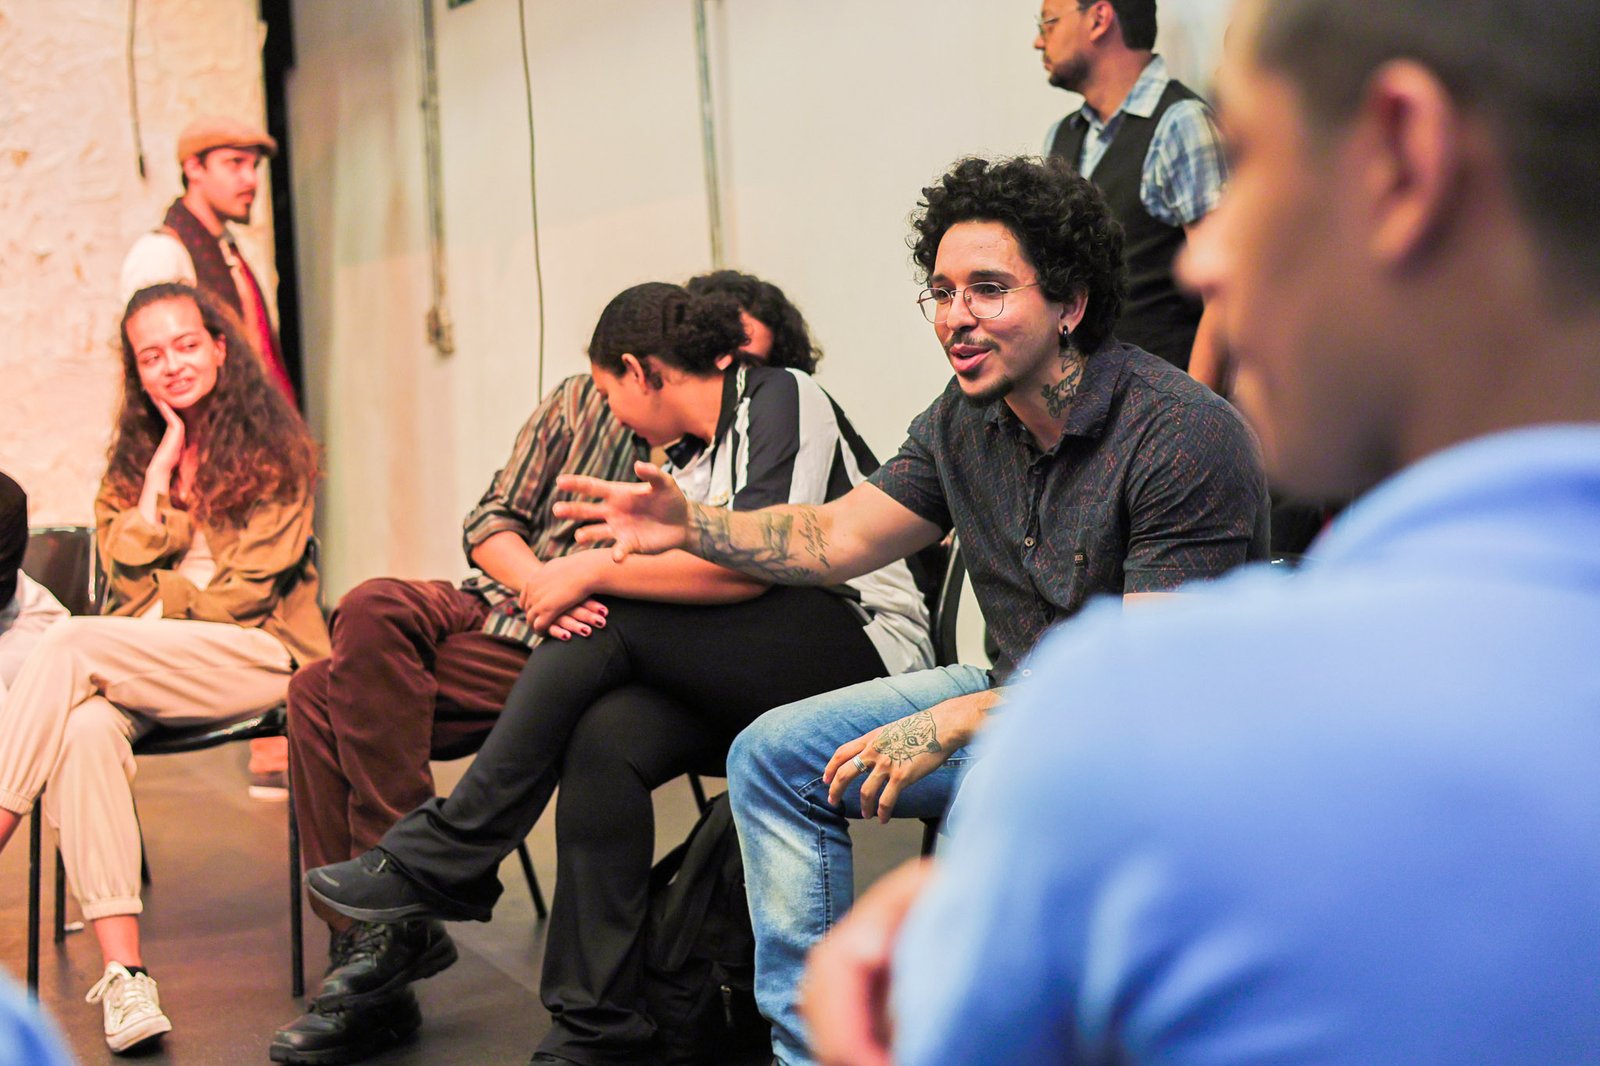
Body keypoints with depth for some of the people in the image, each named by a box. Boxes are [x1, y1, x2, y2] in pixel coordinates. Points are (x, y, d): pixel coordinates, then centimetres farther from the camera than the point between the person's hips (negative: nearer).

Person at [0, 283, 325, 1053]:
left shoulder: (274, 448, 5)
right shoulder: (133, 457, 20)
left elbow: (247, 588, -2)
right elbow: (126, 570, 4)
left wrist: (159, 602, -2)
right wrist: (165, 458, 2)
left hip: (256, 655, -4)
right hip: (143, 666, 4)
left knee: (68, 646, -29)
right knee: (84, 726, -32)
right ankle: (123, 972, -39)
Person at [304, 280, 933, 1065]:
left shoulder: (782, 398, -3)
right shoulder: (686, 458, 22)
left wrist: (596, 571, -14)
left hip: (861, 644, -7)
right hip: (755, 672, 7)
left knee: (607, 629, -20)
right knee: (605, 740, -21)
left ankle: (445, 858, -12)